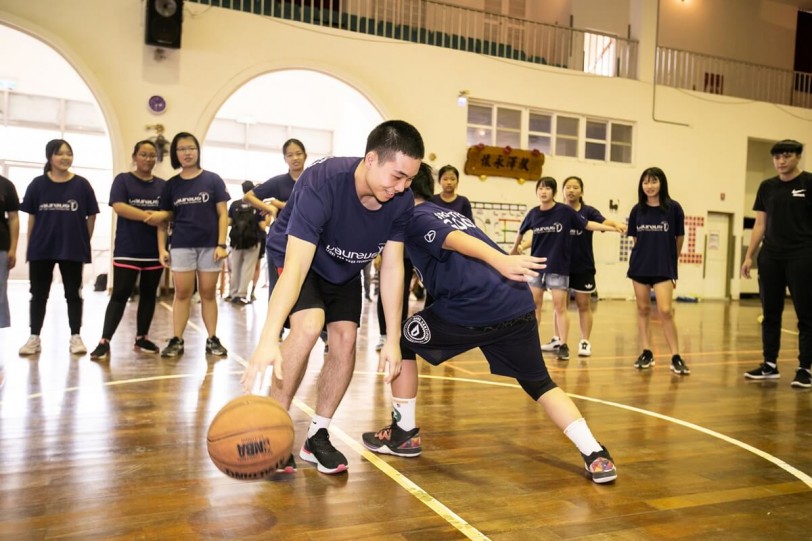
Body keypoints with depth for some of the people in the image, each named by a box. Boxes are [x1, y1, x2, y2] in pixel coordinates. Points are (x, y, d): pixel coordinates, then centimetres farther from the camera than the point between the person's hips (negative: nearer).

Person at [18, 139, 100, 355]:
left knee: (73, 293, 6)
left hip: (72, 249, -1)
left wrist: (85, 242, 2)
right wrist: (30, 246, 3)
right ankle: (34, 338, 17)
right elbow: (32, 216, 4)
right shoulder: (38, 184, 1)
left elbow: (91, 216, 3)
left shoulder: (81, 184, -2)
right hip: (41, 248, 1)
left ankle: (75, 337, 13)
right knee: (39, 293, 8)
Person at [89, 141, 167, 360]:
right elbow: (119, 206, -13)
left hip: (154, 250, 4)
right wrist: (148, 216, -19)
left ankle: (142, 338, 20)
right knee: (120, 295, -5)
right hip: (127, 250, -4)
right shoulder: (122, 180, 2)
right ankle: (104, 341, -3)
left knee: (149, 294, 9)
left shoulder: (163, 185, 11)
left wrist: (159, 216, -19)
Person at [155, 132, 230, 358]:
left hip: (210, 245, -1)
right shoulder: (171, 185, 7)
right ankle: (176, 340, 8)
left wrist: (221, 244, -9)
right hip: (181, 246, 1)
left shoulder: (213, 180, 1)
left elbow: (223, 214, 0)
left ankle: (212, 339, 11)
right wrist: (162, 248, 0)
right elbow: (164, 219, 9)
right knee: (182, 293, 3)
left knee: (208, 293, 6)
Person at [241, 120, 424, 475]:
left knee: (345, 339, -7)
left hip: (345, 270, 5)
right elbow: (296, 266, -45)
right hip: (294, 256, -5)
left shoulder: (402, 201, -23)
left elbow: (392, 267, -17)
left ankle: (317, 437, 10)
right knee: (310, 324, -27)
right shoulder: (322, 182, -38)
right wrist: (268, 340, -54)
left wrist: (392, 339, -19)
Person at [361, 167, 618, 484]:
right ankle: (595, 455, 10)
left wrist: (501, 261, -30)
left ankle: (404, 434, 22)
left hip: (473, 310, -7)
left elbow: (456, 240, -13)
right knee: (540, 384, 22)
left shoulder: (415, 218, 6)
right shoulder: (450, 214, 29)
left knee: (401, 342, 16)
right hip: (517, 304, 7)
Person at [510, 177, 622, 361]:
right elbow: (521, 231, 18)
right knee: (534, 304, 8)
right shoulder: (533, 213, 1)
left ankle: (563, 346, 8)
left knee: (560, 306, -1)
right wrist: (515, 249, 30)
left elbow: (587, 224, -5)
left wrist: (611, 227, -12)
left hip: (559, 266, -3)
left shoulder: (565, 211, -8)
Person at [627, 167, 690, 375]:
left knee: (665, 311, -11)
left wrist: (670, 261, 11)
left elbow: (679, 238, 4)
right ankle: (647, 353, 17)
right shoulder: (637, 209, 3)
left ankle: (676, 357, -1)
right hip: (639, 266, 3)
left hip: (664, 268, -3)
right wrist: (645, 255, 9)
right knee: (643, 309, 8)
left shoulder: (673, 208, -5)